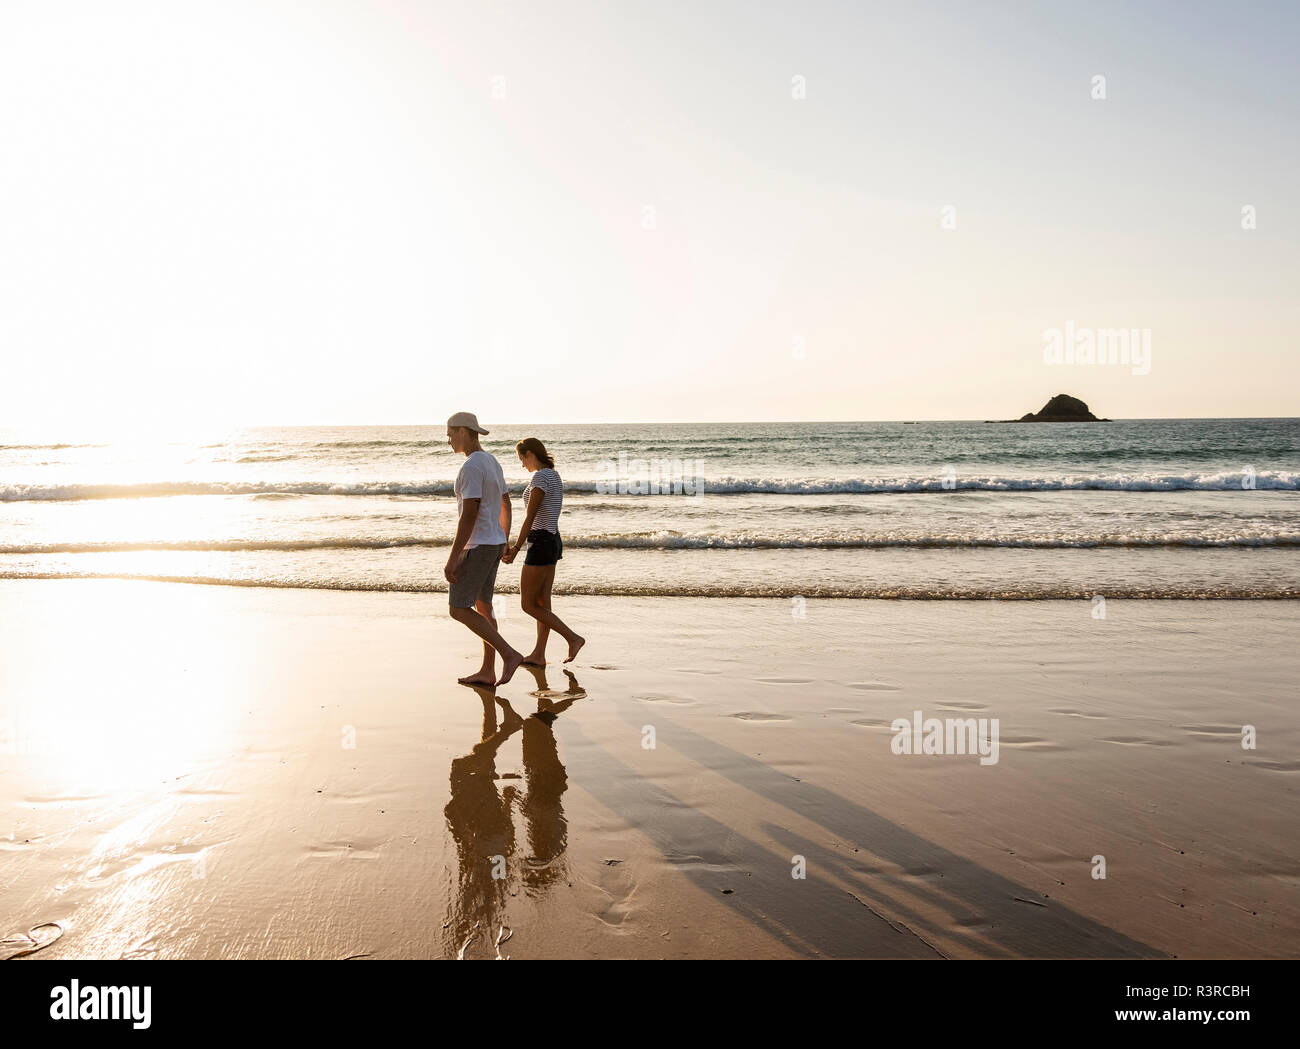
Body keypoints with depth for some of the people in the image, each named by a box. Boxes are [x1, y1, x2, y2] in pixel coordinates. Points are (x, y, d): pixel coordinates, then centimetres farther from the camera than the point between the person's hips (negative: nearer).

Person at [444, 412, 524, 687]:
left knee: (458, 610, -4)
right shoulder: (491, 462, 12)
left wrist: (453, 559, -22)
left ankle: (509, 654, -8)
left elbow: (469, 514, -25)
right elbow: (506, 504, 21)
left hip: (476, 547, -10)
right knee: (482, 606, 14)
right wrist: (503, 542, 28)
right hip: (493, 543, 10)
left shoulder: (472, 466, -20)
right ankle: (487, 672, 19)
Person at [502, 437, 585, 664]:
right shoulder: (555, 476, 13)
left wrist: (517, 548, -19)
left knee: (528, 604, -2)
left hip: (540, 543, -10)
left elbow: (530, 516, -21)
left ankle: (573, 637, -2)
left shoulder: (540, 477, -17)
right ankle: (538, 654, 15)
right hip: (553, 541, 10)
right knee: (542, 602, 11)